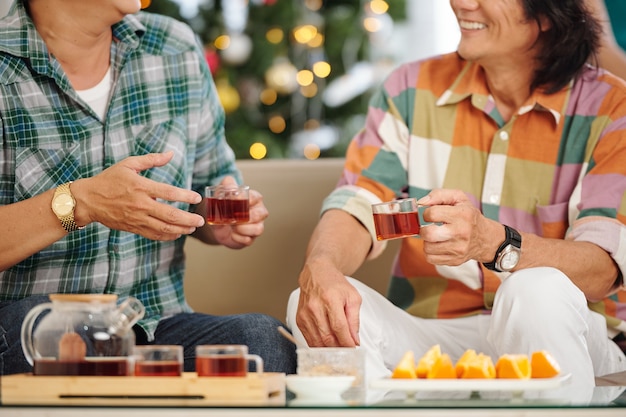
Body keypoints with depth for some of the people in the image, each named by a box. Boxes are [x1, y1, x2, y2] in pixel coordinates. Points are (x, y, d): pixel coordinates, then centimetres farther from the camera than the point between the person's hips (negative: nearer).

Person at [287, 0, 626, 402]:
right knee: (316, 301, -24)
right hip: (428, 335, 3)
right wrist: (319, 267, -27)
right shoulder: (413, 88, 8)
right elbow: (357, 204, -2)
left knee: (537, 293, -35)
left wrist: (491, 242, -35)